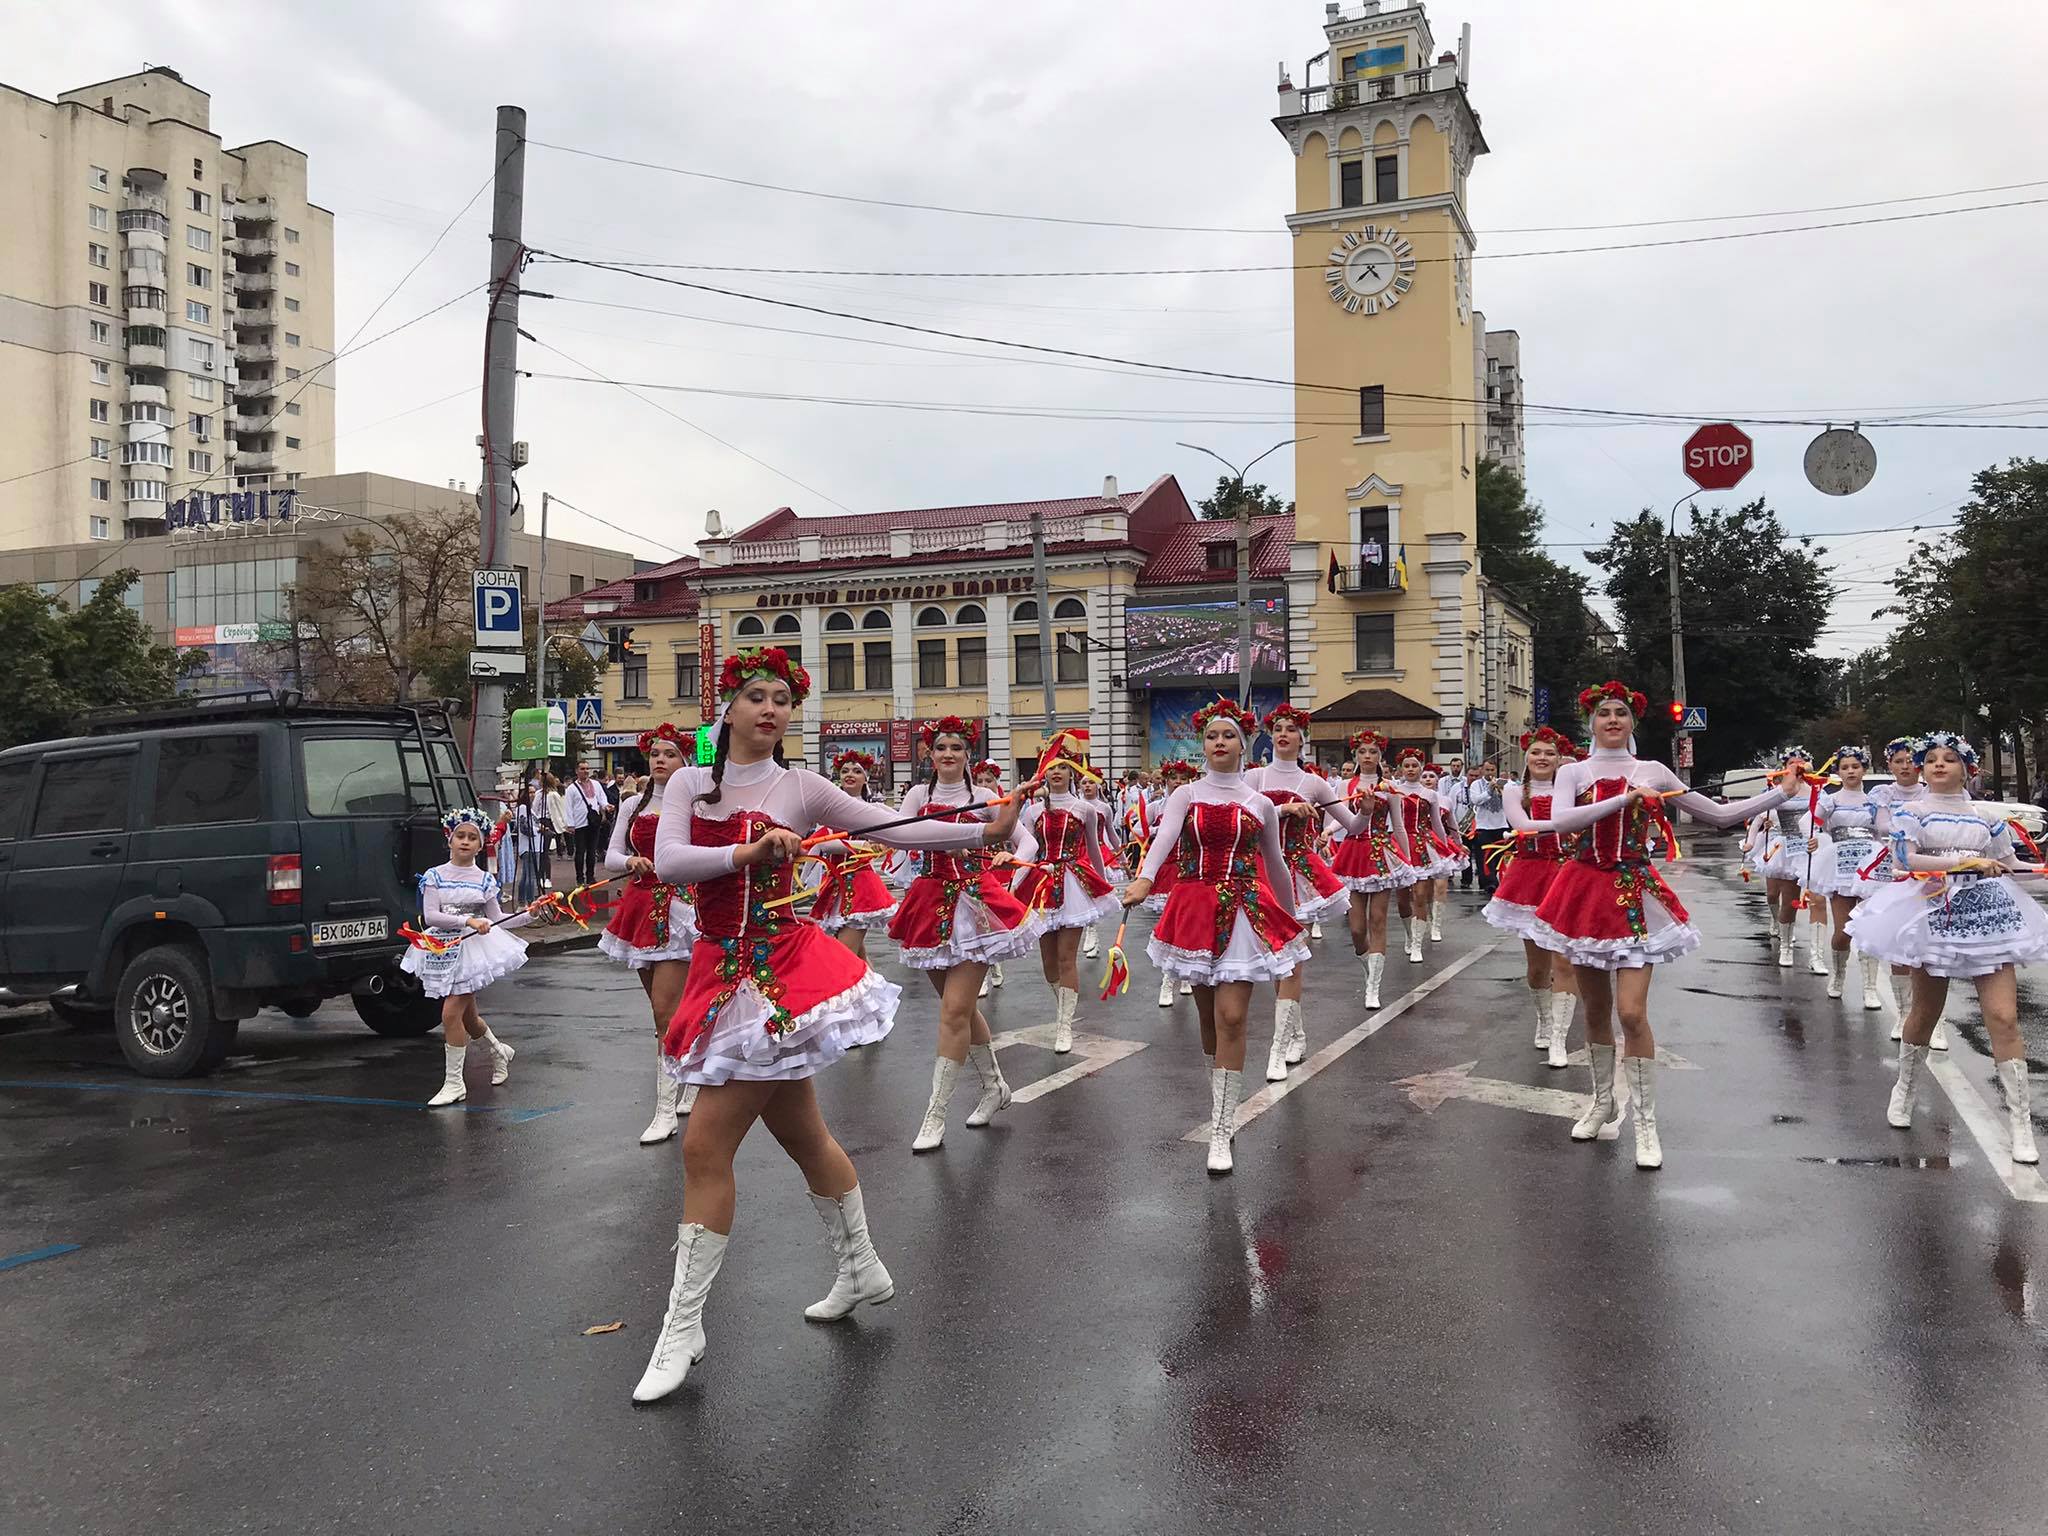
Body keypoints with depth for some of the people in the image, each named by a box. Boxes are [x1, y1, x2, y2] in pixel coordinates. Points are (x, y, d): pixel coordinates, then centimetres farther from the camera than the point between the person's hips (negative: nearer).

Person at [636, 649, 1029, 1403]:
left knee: (707, 1145, -7)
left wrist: (986, 831, -13)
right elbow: (668, 863, -9)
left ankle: (682, 1325, 7)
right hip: (721, 968, 4)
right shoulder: (689, 784, 6)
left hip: (778, 971, -4)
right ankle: (862, 1270, 38)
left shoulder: (800, 788, -2)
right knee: (801, 1134, 17)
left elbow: (896, 830, -4)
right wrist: (746, 853, -25)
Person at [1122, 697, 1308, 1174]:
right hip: (1196, 909, 1)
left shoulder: (1261, 804, 5)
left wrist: (1292, 916, 24)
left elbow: (1275, 864, 17)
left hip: (1245, 912, -1)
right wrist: (1144, 877, -37)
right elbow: (1164, 837, -18)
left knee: (1231, 1017, -11)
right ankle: (1223, 1107, 33)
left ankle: (1221, 1132, -7)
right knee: (1209, 1018, 10)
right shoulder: (1186, 795, 2)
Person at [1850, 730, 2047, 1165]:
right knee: (1926, 1012, 11)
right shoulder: (1911, 812, 2)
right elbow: (1904, 859, -13)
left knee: (2004, 1017, -7)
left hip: (1988, 915, 2)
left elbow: (2011, 866, 16)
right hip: (1934, 915, -2)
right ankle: (1904, 1089, 34)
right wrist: (1966, 861, -17)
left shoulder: (1986, 818, 12)